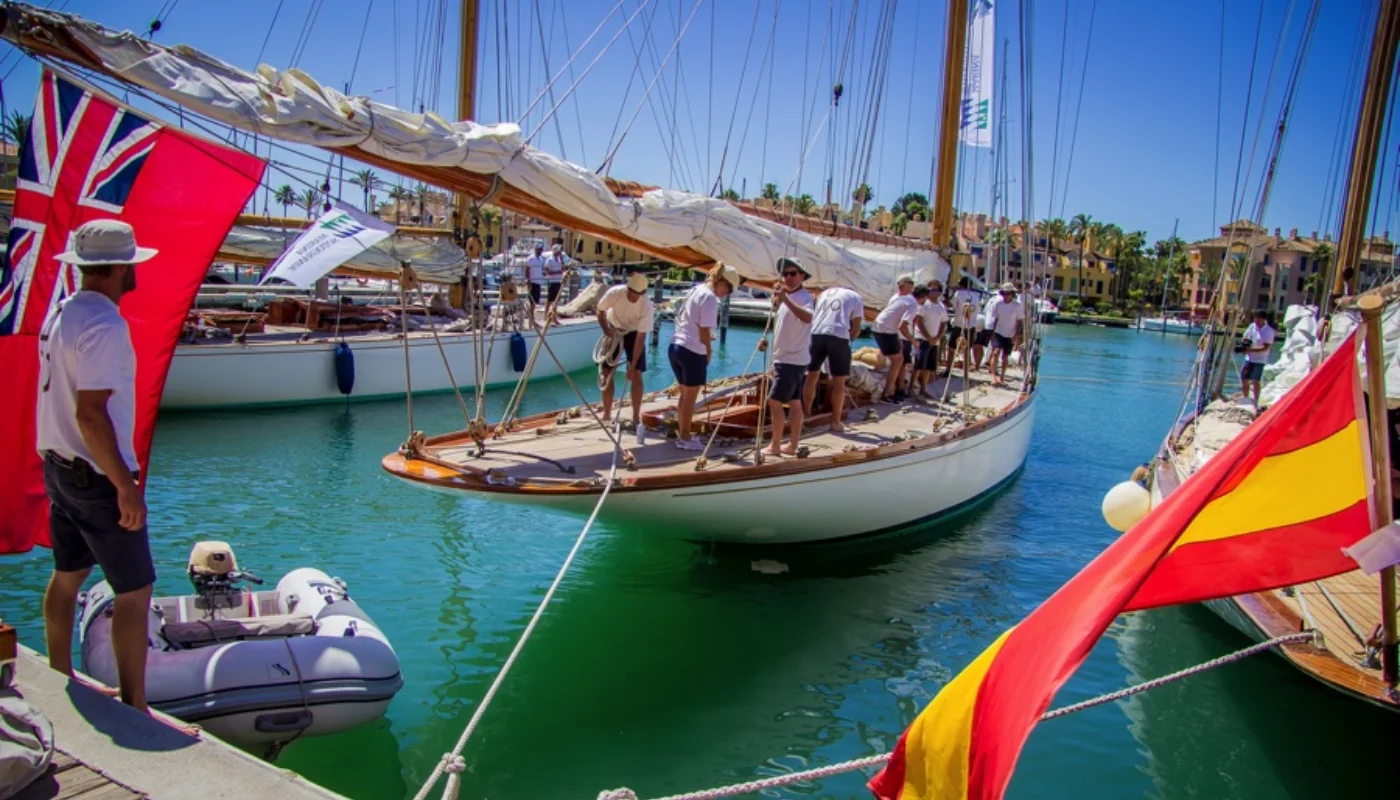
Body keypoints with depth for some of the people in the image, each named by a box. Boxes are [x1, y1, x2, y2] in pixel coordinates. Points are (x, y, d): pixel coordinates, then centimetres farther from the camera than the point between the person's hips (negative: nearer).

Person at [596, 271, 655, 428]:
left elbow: (641, 337, -28)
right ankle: (606, 414, 10)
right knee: (607, 373, 0)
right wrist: (606, 329, -23)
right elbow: (600, 310, -9)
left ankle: (636, 417, -1)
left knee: (636, 375, -9)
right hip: (614, 330, 1)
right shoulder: (615, 293, -31)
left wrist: (633, 365, -29)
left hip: (634, 333, -1)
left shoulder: (646, 305, -33)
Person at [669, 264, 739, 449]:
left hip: (676, 346, 9)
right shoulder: (710, 297, -13)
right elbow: (704, 331, -15)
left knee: (685, 394, 18)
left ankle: (681, 435, 24)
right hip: (693, 351, -9)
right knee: (690, 397, 3)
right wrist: (708, 352, 0)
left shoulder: (695, 290, 14)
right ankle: (685, 438, 10)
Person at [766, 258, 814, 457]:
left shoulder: (803, 296, -14)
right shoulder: (786, 297, 14)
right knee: (794, 402, 9)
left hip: (793, 360, -9)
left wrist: (785, 299, -45)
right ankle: (792, 446, 12)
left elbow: (807, 318, -37)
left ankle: (775, 446, -3)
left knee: (774, 401, -10)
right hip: (785, 358, 9)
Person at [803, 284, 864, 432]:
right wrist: (848, 340, 24)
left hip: (815, 333, 3)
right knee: (839, 381, 5)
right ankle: (836, 421, 9)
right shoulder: (855, 297, 20)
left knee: (812, 376, 14)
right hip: (838, 335, -3)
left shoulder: (823, 293, 31)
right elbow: (856, 328, 10)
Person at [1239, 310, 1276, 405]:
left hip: (1260, 359, -5)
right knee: (1244, 379, 8)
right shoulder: (1252, 326, 4)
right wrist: (1245, 345, -8)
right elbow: (1245, 338, 14)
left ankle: (1255, 402, -5)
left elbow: (1266, 348, -16)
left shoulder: (1269, 331, -11)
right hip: (1249, 358, 5)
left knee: (1255, 381, -10)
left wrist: (1251, 350, -26)